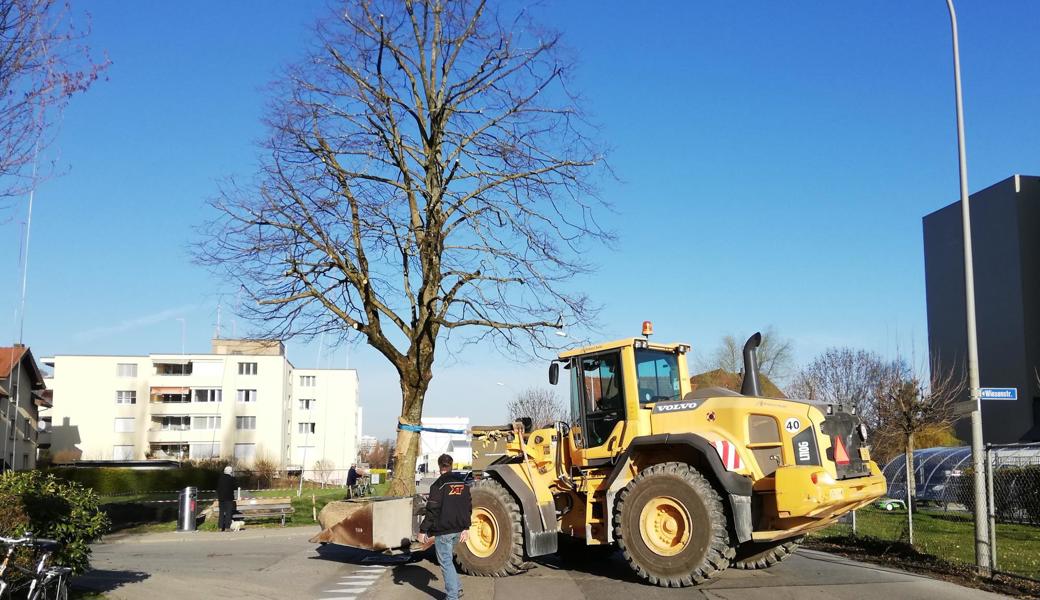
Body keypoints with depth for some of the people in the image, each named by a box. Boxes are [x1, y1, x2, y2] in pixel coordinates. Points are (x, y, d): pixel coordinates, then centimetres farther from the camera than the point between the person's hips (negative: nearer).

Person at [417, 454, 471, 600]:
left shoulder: (438, 485, -13)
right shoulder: (462, 483, 7)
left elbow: (432, 510, -16)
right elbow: (468, 507, 12)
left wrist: (423, 530, -10)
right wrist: (465, 528, 19)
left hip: (443, 530, -7)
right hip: (458, 530, 7)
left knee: (446, 562, 1)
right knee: (448, 559, 23)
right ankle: (456, 588, 19)